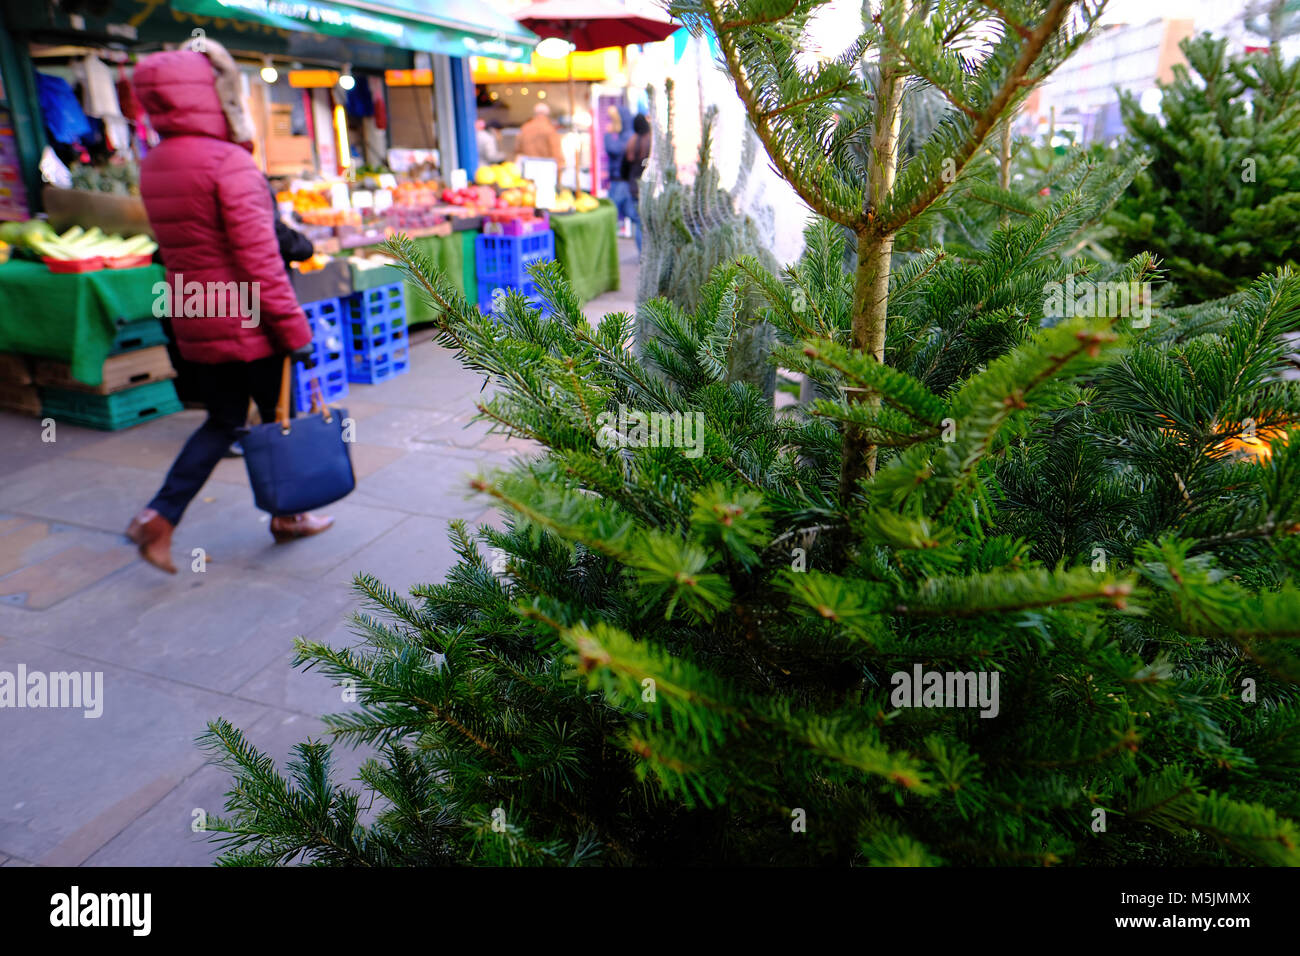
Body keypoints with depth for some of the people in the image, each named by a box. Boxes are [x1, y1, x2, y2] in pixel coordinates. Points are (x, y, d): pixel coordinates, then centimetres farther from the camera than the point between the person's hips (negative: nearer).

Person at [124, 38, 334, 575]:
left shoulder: (152, 167, 9)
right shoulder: (229, 162, -17)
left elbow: (179, 248, 14)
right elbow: (259, 257, -20)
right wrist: (294, 327, -16)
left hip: (195, 325, 7)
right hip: (248, 324, -7)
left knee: (222, 421, 18)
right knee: (280, 417, 12)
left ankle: (160, 517, 7)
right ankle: (287, 516, 27)